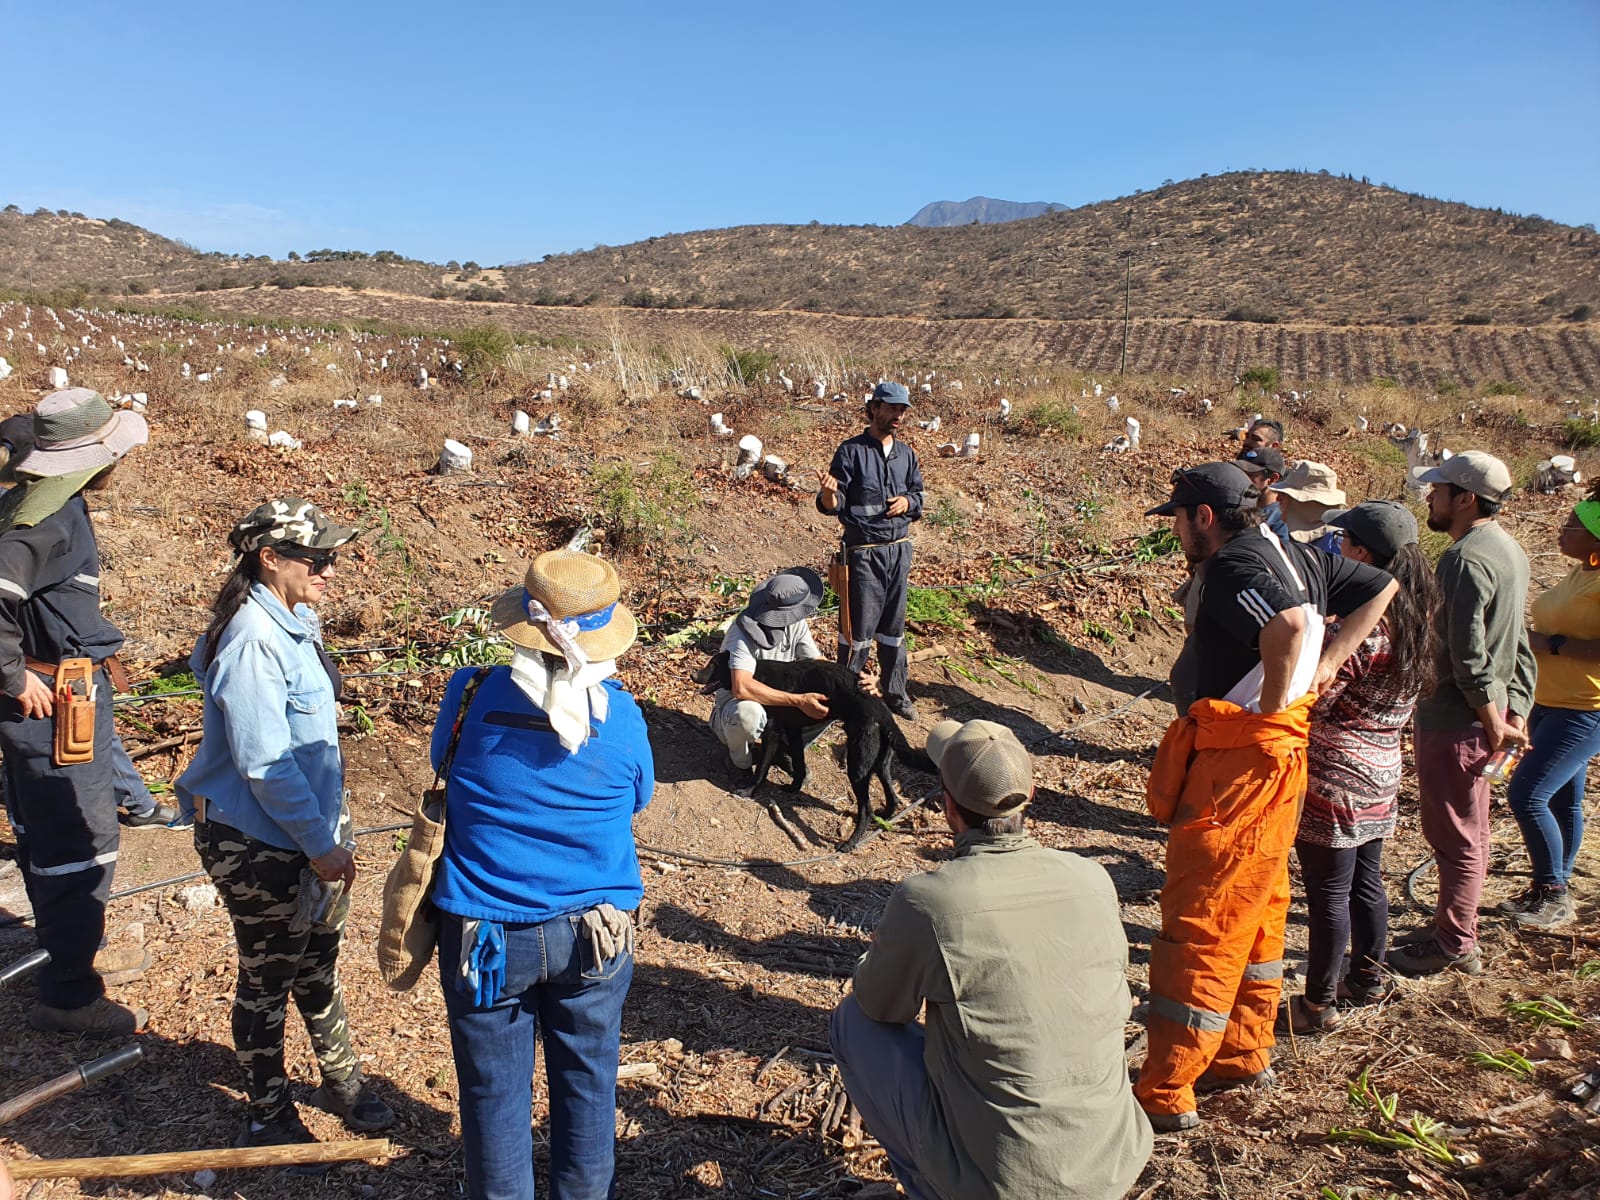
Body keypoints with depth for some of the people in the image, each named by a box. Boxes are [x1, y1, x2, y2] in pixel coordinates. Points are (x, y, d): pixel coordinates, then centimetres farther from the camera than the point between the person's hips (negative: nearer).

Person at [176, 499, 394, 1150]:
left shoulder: (292, 620, 3)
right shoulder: (252, 642, -25)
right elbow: (265, 765, -25)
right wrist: (322, 846, -19)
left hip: (311, 826, 8)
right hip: (258, 844, -8)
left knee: (318, 963, 22)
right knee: (267, 979, 11)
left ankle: (340, 1079, 41)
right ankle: (268, 1116, 32)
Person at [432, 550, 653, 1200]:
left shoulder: (471, 696, -15)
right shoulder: (619, 713, -12)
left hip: (485, 936, -1)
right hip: (594, 932, 1)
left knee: (495, 1092, 17)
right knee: (587, 1082, 20)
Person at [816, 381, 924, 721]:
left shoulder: (907, 454, 10)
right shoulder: (851, 451, -8)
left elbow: (918, 496, 18)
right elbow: (833, 506, -11)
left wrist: (907, 502, -5)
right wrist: (828, 491, -34)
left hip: (899, 549, 5)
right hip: (864, 552, -5)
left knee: (894, 626, 14)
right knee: (859, 627, -1)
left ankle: (895, 693, 25)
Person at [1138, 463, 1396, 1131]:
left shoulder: (1235, 566, -18)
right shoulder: (1292, 555, 11)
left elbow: (1289, 626, -36)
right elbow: (1381, 587, 19)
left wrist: (1272, 703, -21)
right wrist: (1327, 663, 10)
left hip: (1239, 761, -10)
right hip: (1280, 754, 10)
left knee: (1198, 921, -4)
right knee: (1255, 906, 20)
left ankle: (1164, 1095, 4)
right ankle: (1244, 1054, 36)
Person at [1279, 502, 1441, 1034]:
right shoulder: (1416, 617, 3)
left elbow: (1309, 701, -22)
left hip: (1334, 779, -9)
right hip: (1381, 772, 9)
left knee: (1328, 893, 3)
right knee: (1366, 882, 22)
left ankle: (1318, 1004, 16)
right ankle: (1367, 980, 38)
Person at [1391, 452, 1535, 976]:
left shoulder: (1466, 560, -22)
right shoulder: (1507, 548, 10)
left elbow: (1468, 657, -25)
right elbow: (1517, 645, 14)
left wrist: (1493, 724, -15)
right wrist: (1514, 711, 15)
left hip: (1455, 721, -10)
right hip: (1483, 715, 10)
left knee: (1455, 836, 3)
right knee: (1468, 832, 20)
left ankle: (1453, 947, 16)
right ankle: (1455, 928, 34)